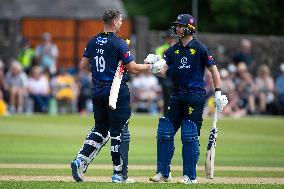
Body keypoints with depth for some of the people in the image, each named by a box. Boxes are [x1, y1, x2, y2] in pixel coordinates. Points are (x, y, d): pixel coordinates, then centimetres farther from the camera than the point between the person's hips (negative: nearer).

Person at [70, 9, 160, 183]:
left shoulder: (93, 42, 6)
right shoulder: (119, 43, -13)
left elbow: (84, 65, 11)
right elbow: (133, 68, -14)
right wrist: (150, 66, 1)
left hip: (98, 92, 6)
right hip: (117, 93, -6)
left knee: (101, 129, 17)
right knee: (120, 132, 1)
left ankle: (80, 161, 0)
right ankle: (119, 174, 3)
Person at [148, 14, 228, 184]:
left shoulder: (200, 49, -2)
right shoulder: (172, 50, 12)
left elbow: (213, 70, -1)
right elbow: (162, 73, 4)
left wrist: (218, 93, -8)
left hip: (195, 96, -6)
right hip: (177, 96, 6)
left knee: (190, 136, -7)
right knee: (165, 133, 2)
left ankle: (190, 176, -1)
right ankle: (163, 173, 11)